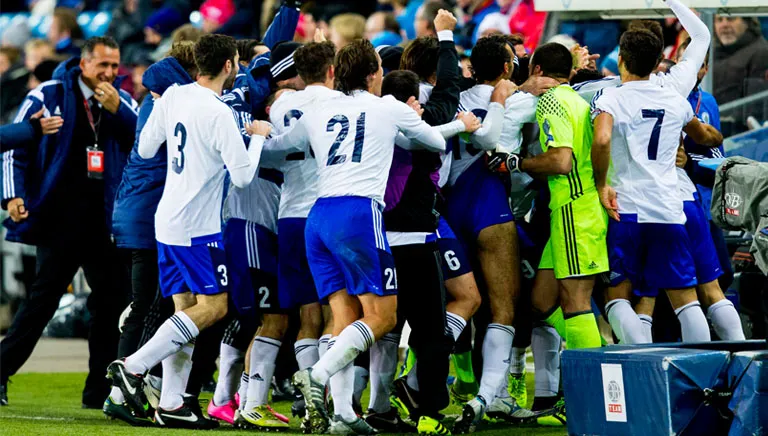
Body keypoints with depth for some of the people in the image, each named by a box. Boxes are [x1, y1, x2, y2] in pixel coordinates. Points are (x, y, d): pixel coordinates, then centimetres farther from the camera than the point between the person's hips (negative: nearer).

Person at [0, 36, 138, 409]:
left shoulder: (122, 102, 10)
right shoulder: (48, 96, -1)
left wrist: (117, 110, -14)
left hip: (104, 221, 4)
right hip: (60, 221, -4)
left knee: (112, 300, 4)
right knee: (43, 300, -5)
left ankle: (99, 390, 12)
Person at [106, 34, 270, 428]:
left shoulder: (173, 96, 3)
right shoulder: (219, 115, -18)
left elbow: (145, 148, 12)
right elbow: (242, 175, -14)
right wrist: (258, 137, 1)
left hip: (167, 220, 8)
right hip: (197, 226, -8)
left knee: (186, 307, 10)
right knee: (213, 306, -5)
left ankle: (171, 402, 6)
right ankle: (133, 367, -11)